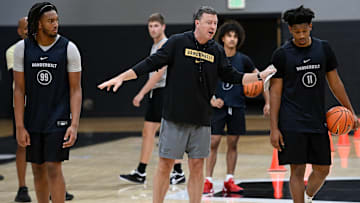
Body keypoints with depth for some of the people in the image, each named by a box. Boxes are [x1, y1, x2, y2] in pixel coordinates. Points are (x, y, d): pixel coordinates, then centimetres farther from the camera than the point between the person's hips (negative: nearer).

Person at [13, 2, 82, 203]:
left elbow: (76, 90, -6)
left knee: (54, 169, -9)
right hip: (33, 120, 3)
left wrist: (74, 125, -15)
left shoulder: (69, 48, -8)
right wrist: (20, 127, -5)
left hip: (59, 120, -3)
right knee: (38, 170, 10)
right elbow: (19, 90, 0)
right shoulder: (22, 48, -3)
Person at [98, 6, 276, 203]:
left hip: (201, 119, 4)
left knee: (197, 167, 6)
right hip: (174, 117, -3)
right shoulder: (178, 42, -4)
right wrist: (121, 78, -11)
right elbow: (151, 63, -5)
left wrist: (260, 76, 4)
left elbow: (231, 76, 13)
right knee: (165, 165, 0)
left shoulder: (217, 51, 7)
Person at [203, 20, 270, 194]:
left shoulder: (243, 60, 1)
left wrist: (268, 102, 1)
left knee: (232, 144, 6)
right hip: (218, 107, -2)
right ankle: (208, 181, -2)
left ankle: (229, 181, 13)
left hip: (237, 108, 2)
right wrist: (212, 99, -11)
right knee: (213, 143, -6)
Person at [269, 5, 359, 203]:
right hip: (292, 123, -4)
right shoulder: (282, 54, -4)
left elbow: (334, 81, 14)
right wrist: (274, 128, -8)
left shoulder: (323, 48, 6)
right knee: (297, 170, -4)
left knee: (322, 170, 8)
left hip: (317, 121, 4)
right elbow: (275, 92, -2)